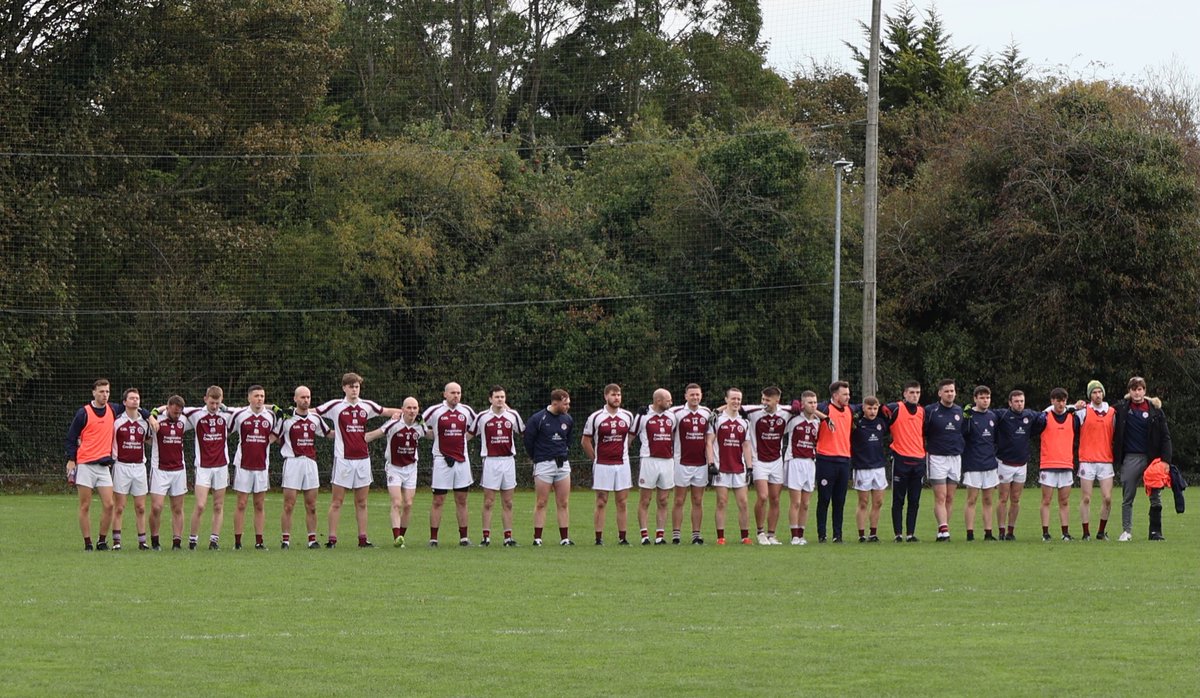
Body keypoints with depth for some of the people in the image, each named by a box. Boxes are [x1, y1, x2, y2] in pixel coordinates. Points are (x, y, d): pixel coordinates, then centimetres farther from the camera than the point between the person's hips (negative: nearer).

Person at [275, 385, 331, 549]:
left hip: (310, 462, 4)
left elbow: (328, 434, 25)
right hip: (292, 461, -4)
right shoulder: (286, 418, 0)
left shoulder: (315, 419, 12)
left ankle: (312, 539, 8)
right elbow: (275, 437, 4)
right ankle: (285, 540, -2)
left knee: (311, 506, 4)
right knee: (289, 506, -5)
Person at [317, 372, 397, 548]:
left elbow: (387, 412, 21)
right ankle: (332, 538, -1)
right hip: (343, 459, -4)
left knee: (361, 502, 6)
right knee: (337, 501, -3)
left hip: (363, 458, 4)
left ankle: (363, 538, 9)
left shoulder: (367, 406, 9)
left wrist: (399, 413, 2)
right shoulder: (335, 406, -1)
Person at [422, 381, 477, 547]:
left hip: (462, 460, 3)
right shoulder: (435, 411, -4)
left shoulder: (466, 411, 7)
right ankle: (433, 538, 0)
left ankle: (463, 537, 12)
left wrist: (463, 438, 13)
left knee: (462, 500, 7)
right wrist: (437, 437, 3)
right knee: (438, 501, -3)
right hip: (442, 459, -3)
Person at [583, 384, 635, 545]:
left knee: (622, 502, 4)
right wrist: (595, 459, 5)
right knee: (601, 503, -1)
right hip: (602, 465, -3)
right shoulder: (595, 417, -3)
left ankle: (622, 538, 8)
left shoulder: (627, 416, 5)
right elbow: (586, 441, 4)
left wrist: (622, 452, 13)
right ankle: (599, 538, 1)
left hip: (622, 464, 3)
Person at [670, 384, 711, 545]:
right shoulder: (677, 413, -4)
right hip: (682, 463, -3)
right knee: (679, 501, -1)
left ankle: (696, 534, 8)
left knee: (698, 501, 5)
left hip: (701, 464, 3)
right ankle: (675, 535, 2)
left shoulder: (707, 413, 8)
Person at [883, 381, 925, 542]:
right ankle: (898, 533, 2)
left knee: (914, 501, 5)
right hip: (900, 459, -5)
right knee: (898, 500, -1)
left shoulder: (922, 411, 12)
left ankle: (910, 533, 9)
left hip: (919, 460, 5)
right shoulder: (895, 409, -5)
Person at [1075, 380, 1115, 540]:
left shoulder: (1111, 412, 10)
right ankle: (1086, 532, 5)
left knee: (1107, 498, -2)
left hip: (1106, 461, 2)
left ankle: (1102, 531, 12)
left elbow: (1115, 436, 17)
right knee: (1086, 499, -1)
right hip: (1087, 460, -2)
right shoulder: (1083, 411, 1)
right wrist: (1075, 408, -14)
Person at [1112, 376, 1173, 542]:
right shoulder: (1121, 408, 3)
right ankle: (1126, 531, 9)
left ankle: (1156, 531, 10)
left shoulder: (1155, 410, 1)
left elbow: (1165, 437, 1)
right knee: (1127, 498, 3)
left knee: (1155, 497, 3)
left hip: (1151, 458, -1)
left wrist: (1166, 460, -7)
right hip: (1130, 458, 1)